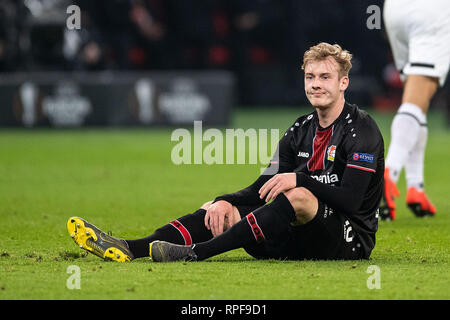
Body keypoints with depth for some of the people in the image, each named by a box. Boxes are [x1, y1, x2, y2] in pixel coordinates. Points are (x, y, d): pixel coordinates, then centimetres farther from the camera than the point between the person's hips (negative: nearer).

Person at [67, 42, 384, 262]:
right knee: (218, 208, -5)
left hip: (351, 242, -7)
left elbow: (351, 199, -19)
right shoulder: (301, 131, 15)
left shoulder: (361, 128, -8)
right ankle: (128, 248, -25)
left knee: (298, 195, -36)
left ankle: (196, 252, -43)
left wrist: (299, 179, -26)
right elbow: (263, 189, 10)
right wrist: (226, 202, -8)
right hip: (298, 239, 7)